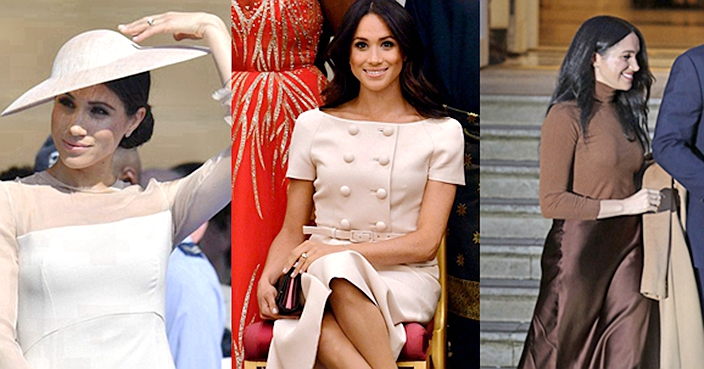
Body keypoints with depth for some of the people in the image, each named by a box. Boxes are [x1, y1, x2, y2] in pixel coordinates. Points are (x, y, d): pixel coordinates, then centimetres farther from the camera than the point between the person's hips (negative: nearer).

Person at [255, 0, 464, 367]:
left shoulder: (442, 132, 6)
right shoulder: (314, 126, 13)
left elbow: (426, 242, -1)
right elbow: (292, 231, 15)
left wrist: (337, 252, -14)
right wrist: (267, 277, -8)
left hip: (405, 278, -2)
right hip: (321, 273, 2)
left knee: (339, 272, -39)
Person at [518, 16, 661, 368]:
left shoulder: (625, 112, 12)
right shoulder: (567, 116, -11)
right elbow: (551, 202, -15)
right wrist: (625, 206, -16)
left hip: (625, 251, 7)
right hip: (579, 256, -6)